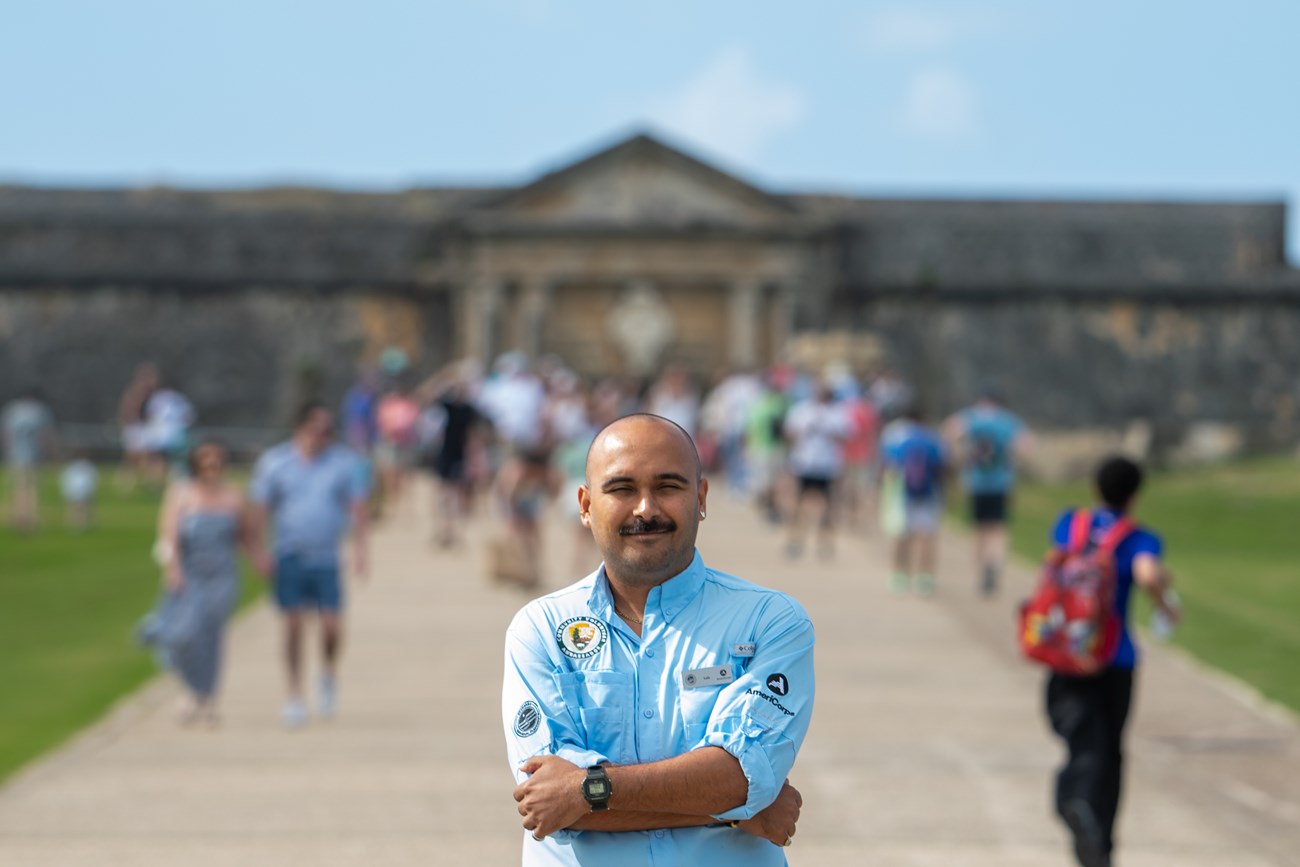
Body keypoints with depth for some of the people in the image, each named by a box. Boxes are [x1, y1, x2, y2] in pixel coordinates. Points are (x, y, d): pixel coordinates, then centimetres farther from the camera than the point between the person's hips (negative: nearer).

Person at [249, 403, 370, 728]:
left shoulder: (344, 462, 2)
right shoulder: (274, 462, 0)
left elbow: (358, 505, 1)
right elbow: (260, 508, 1)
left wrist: (360, 546, -9)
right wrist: (260, 550, -6)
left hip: (327, 558, 1)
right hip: (289, 556, 0)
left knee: (332, 625, -6)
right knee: (294, 625, -1)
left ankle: (328, 677, 23)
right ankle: (295, 695, 9)